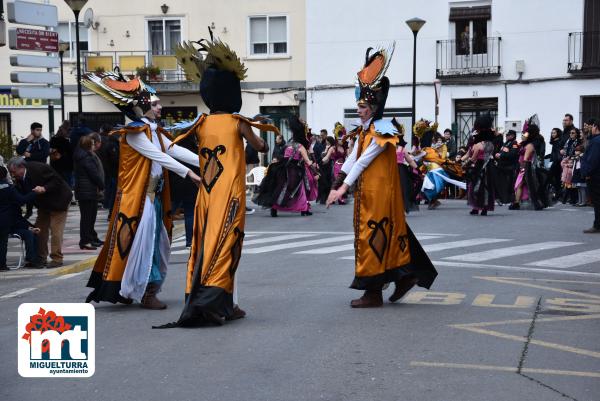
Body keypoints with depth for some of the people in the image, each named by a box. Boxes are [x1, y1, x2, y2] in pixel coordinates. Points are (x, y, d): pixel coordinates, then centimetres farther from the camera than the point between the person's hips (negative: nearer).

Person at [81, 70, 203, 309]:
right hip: (137, 197, -9)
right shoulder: (134, 133, -12)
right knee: (142, 242, -7)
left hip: (154, 196, 9)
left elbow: (175, 150, 6)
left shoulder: (155, 131, 15)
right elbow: (159, 157, -20)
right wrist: (188, 173, -25)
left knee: (154, 242, 11)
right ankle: (147, 293, -4)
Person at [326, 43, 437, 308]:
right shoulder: (364, 131, 12)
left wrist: (344, 187, -23)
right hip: (366, 193, 9)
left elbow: (363, 161, -20)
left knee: (372, 236, -5)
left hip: (380, 193, -9)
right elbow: (352, 160, 6)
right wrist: (336, 185, -3)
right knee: (387, 234, 13)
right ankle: (406, 275, 23)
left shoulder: (382, 131, -15)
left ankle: (373, 293, 2)